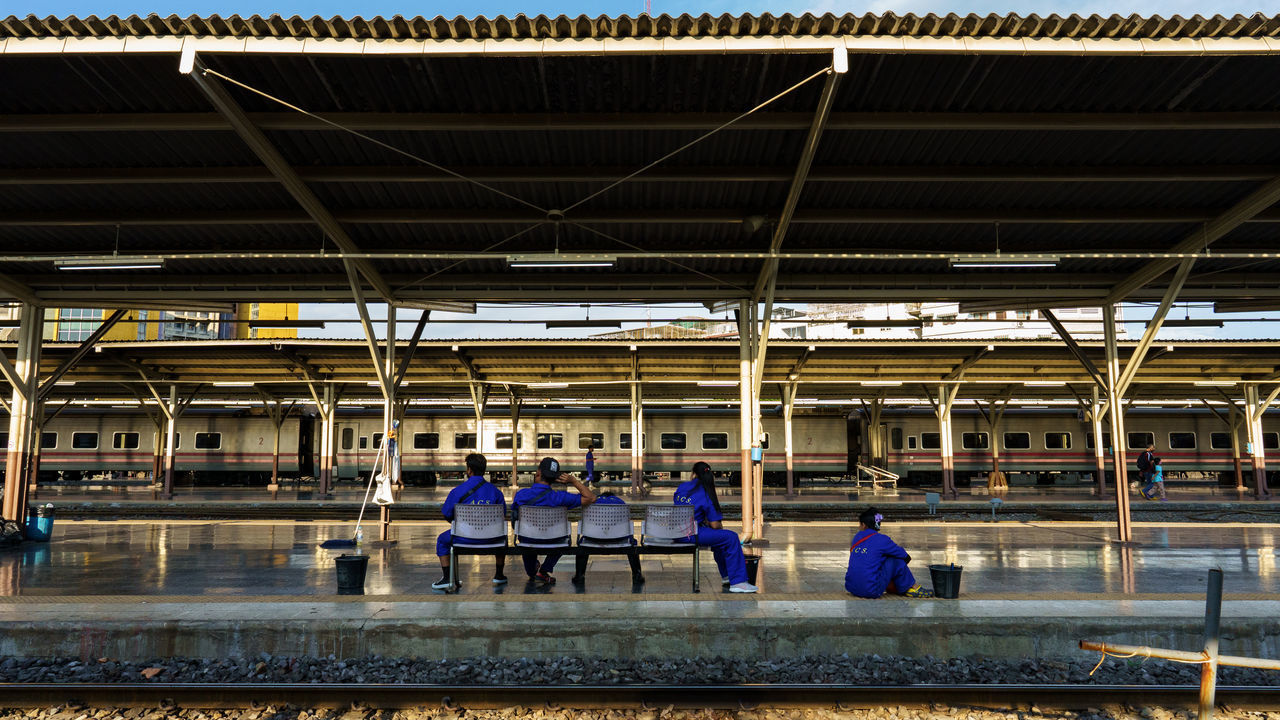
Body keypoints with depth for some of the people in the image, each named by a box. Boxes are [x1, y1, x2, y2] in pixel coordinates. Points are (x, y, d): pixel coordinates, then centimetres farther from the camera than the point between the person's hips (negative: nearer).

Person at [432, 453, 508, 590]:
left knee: (442, 540, 29)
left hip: (465, 539, -2)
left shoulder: (458, 491, -8)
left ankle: (447, 578, 23)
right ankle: (499, 575, 39)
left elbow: (446, 514, -1)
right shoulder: (495, 491, 1)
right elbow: (502, 515, 9)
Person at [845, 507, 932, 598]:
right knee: (896, 560, 5)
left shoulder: (857, 537, 10)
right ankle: (913, 588, 17)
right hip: (871, 591, -6)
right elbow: (907, 558, 4)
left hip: (851, 587, 6)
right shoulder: (881, 539, -5)